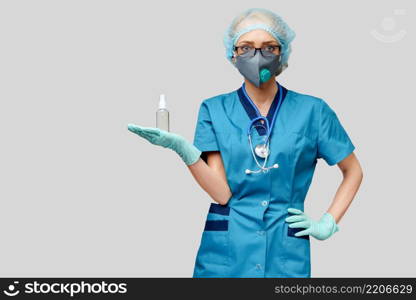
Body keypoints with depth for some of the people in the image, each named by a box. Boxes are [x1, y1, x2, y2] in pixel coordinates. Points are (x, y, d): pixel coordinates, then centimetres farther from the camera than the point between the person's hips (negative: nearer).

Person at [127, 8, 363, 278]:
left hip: (285, 255, 0)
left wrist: (328, 223, 1)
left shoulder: (312, 111, -1)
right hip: (225, 255, 0)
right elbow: (222, 193, -10)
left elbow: (353, 172, 11)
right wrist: (182, 148, -23)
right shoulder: (214, 110, -1)